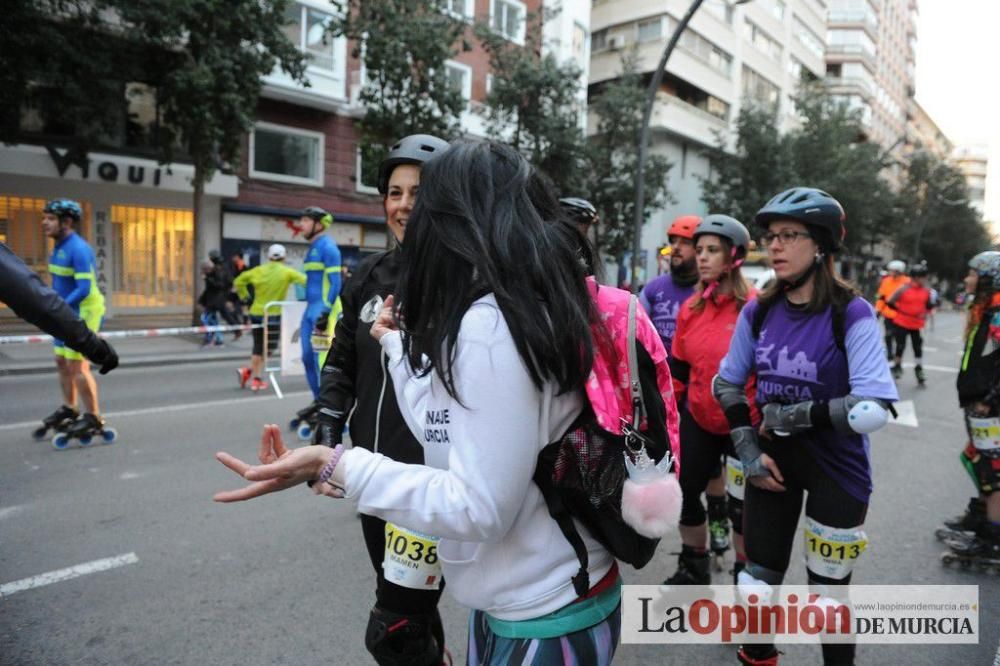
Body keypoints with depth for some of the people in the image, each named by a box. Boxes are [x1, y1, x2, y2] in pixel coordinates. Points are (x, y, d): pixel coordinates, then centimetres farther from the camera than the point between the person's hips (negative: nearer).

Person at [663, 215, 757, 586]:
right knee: (683, 493, 12)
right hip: (699, 420, 5)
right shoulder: (691, 308, 1)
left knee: (741, 505, 9)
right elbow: (677, 367, 9)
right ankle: (693, 569, 35)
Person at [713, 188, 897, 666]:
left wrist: (793, 415, -20)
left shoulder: (851, 314, -17)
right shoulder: (758, 312, -4)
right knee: (758, 581, 14)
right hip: (773, 458, 4)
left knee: (828, 592, 11)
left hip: (836, 467, -4)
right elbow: (727, 383, 6)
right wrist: (748, 449, -4)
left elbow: (873, 410, -25)